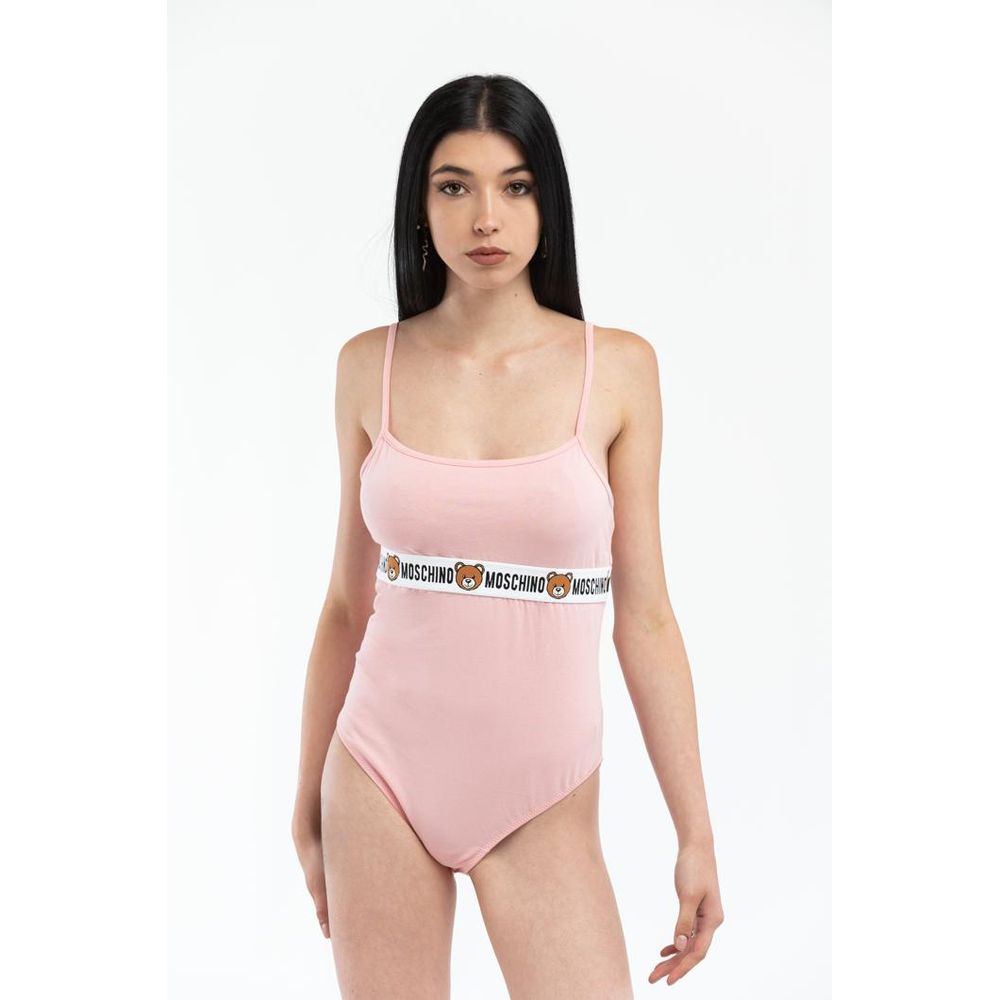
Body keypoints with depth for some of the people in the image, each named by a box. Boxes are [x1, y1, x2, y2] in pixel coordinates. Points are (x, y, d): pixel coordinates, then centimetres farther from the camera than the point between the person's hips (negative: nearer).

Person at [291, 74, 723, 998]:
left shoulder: (618, 367, -4)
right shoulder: (371, 366, 0)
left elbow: (645, 613, -2)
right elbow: (347, 601, 7)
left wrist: (696, 833, -2)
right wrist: (308, 801, 11)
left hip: (543, 801, -1)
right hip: (381, 776, 1)